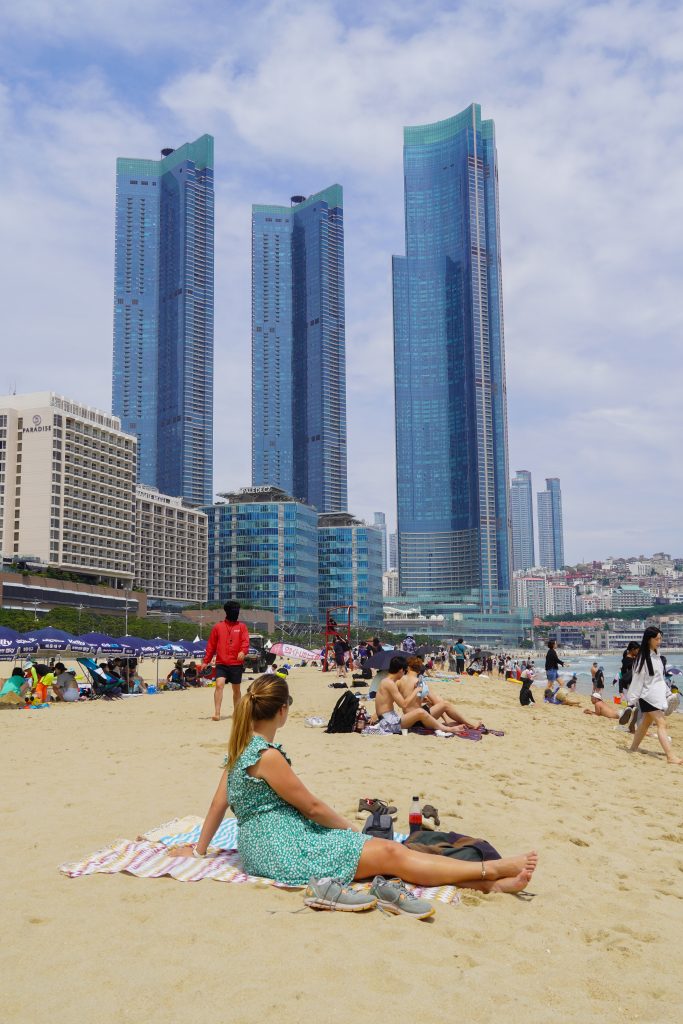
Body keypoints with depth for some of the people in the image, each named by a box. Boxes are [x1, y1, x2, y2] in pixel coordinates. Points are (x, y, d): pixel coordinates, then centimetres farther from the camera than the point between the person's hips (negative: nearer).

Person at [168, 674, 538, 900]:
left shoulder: (241, 748, 9)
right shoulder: (268, 756, -20)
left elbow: (219, 803, 13)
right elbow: (312, 806, -12)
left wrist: (199, 848, 23)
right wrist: (351, 828, 2)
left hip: (268, 844, 9)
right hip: (279, 848, -9)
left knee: (389, 848, -3)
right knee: (390, 854, -14)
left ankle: (489, 883, -10)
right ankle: (494, 869, -11)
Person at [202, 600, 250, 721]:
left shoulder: (242, 627, 6)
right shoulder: (218, 627, 7)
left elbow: (245, 641, -7)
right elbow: (211, 645, 9)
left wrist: (243, 651, -28)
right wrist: (206, 661, 5)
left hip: (237, 664, 1)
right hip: (221, 663, -1)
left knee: (236, 689, 12)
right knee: (219, 685, -18)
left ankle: (236, 712, 28)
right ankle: (217, 713, -18)